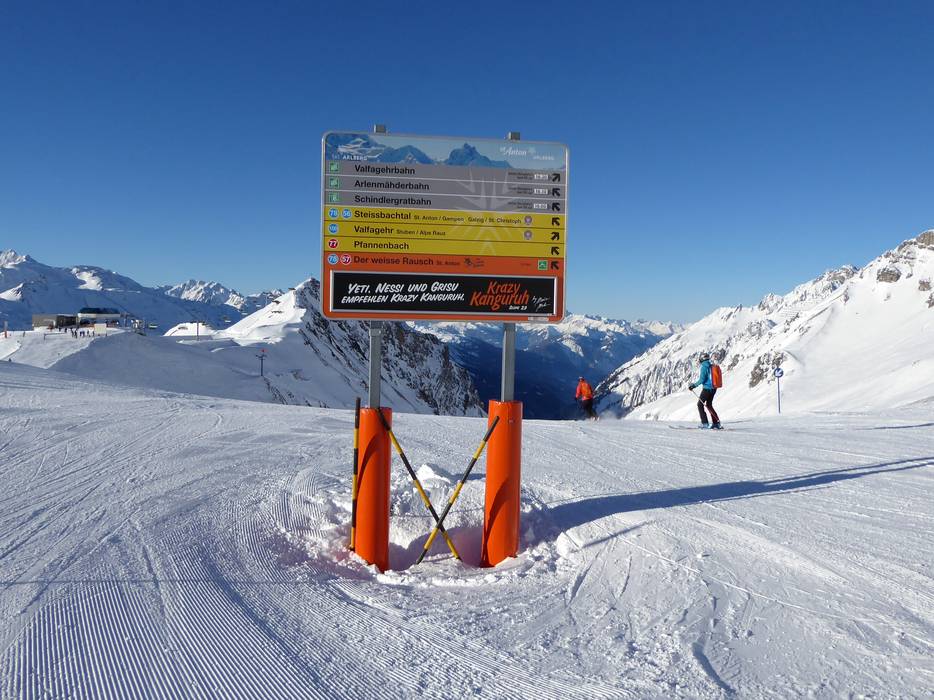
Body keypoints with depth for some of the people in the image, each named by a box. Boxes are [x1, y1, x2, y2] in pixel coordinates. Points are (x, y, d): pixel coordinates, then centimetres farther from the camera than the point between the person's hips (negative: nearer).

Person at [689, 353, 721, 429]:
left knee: (700, 404, 2)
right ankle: (716, 423, 15)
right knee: (709, 405, 18)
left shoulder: (704, 367, -14)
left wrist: (694, 385, -7)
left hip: (707, 388, -8)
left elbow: (702, 379, -18)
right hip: (713, 388, 8)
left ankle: (704, 423, -3)